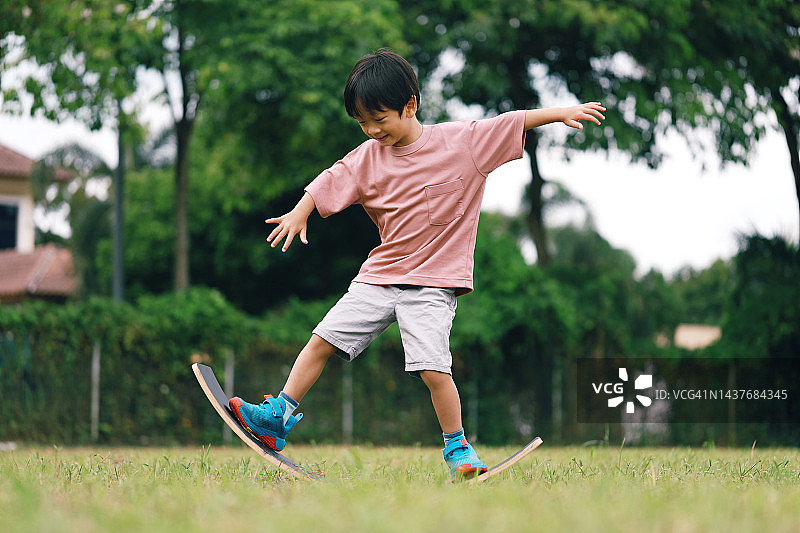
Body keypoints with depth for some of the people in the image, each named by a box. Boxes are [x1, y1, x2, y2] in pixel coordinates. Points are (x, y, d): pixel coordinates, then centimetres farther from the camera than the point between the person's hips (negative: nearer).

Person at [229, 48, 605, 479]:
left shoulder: (463, 141, -6)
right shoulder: (369, 157, 5)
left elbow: (514, 122, -4)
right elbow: (332, 181, 9)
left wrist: (561, 113, -10)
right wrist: (300, 212, -5)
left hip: (434, 283, -4)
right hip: (379, 277, 5)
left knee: (433, 370, -16)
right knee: (323, 340, 1)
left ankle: (457, 447, 2)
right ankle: (279, 416, 11)